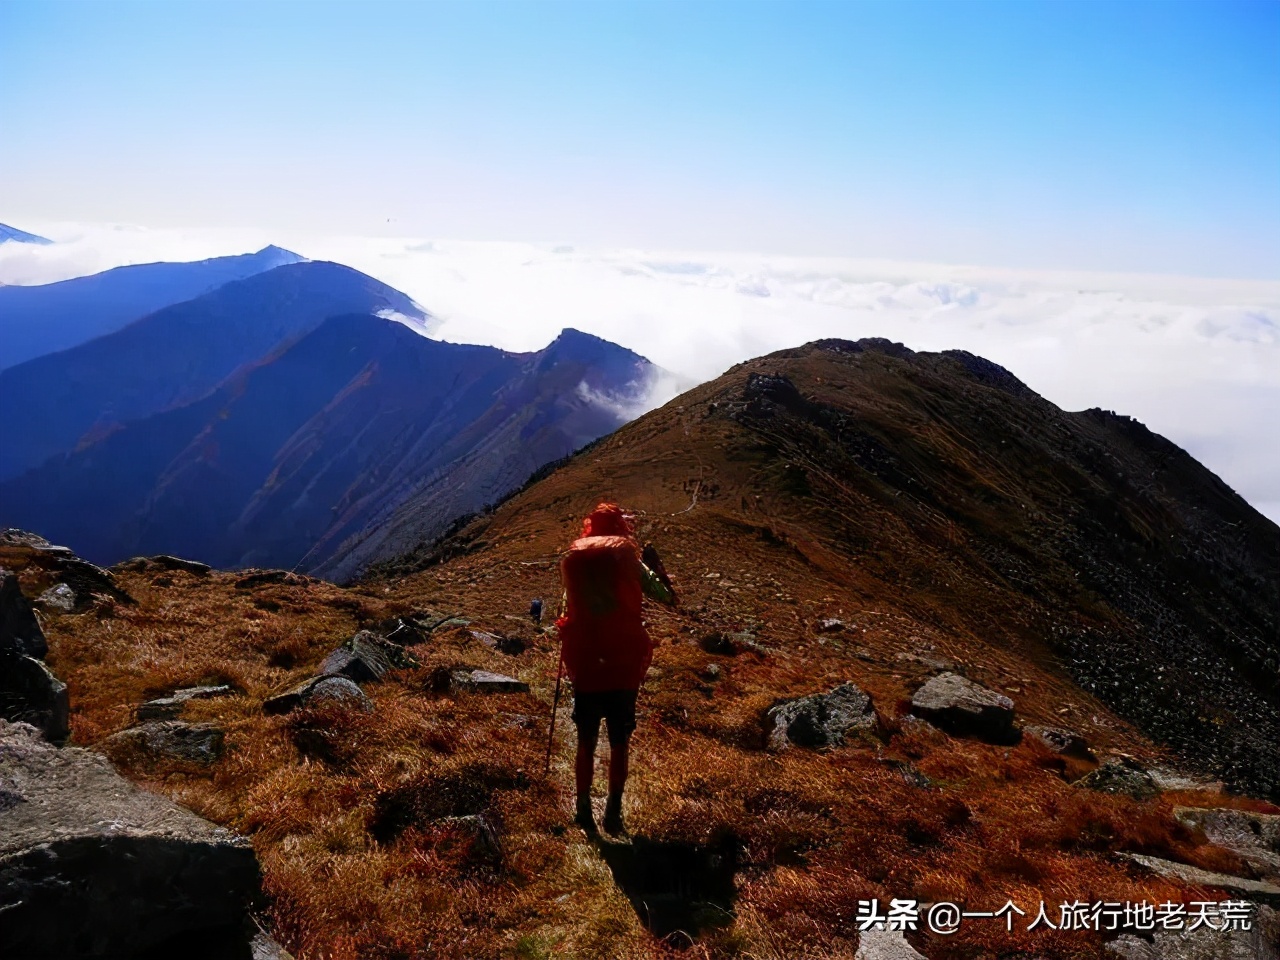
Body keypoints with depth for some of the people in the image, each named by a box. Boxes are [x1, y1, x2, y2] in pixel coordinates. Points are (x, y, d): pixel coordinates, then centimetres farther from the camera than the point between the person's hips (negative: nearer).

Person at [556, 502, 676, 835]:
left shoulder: (572, 560, 2)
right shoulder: (629, 561, -3)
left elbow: (569, 607, 8)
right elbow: (670, 598, 3)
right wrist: (655, 564, 16)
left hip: (583, 663, 2)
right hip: (624, 664, -1)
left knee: (586, 741, 14)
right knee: (619, 743, 10)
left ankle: (584, 812, 18)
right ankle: (613, 814, 12)